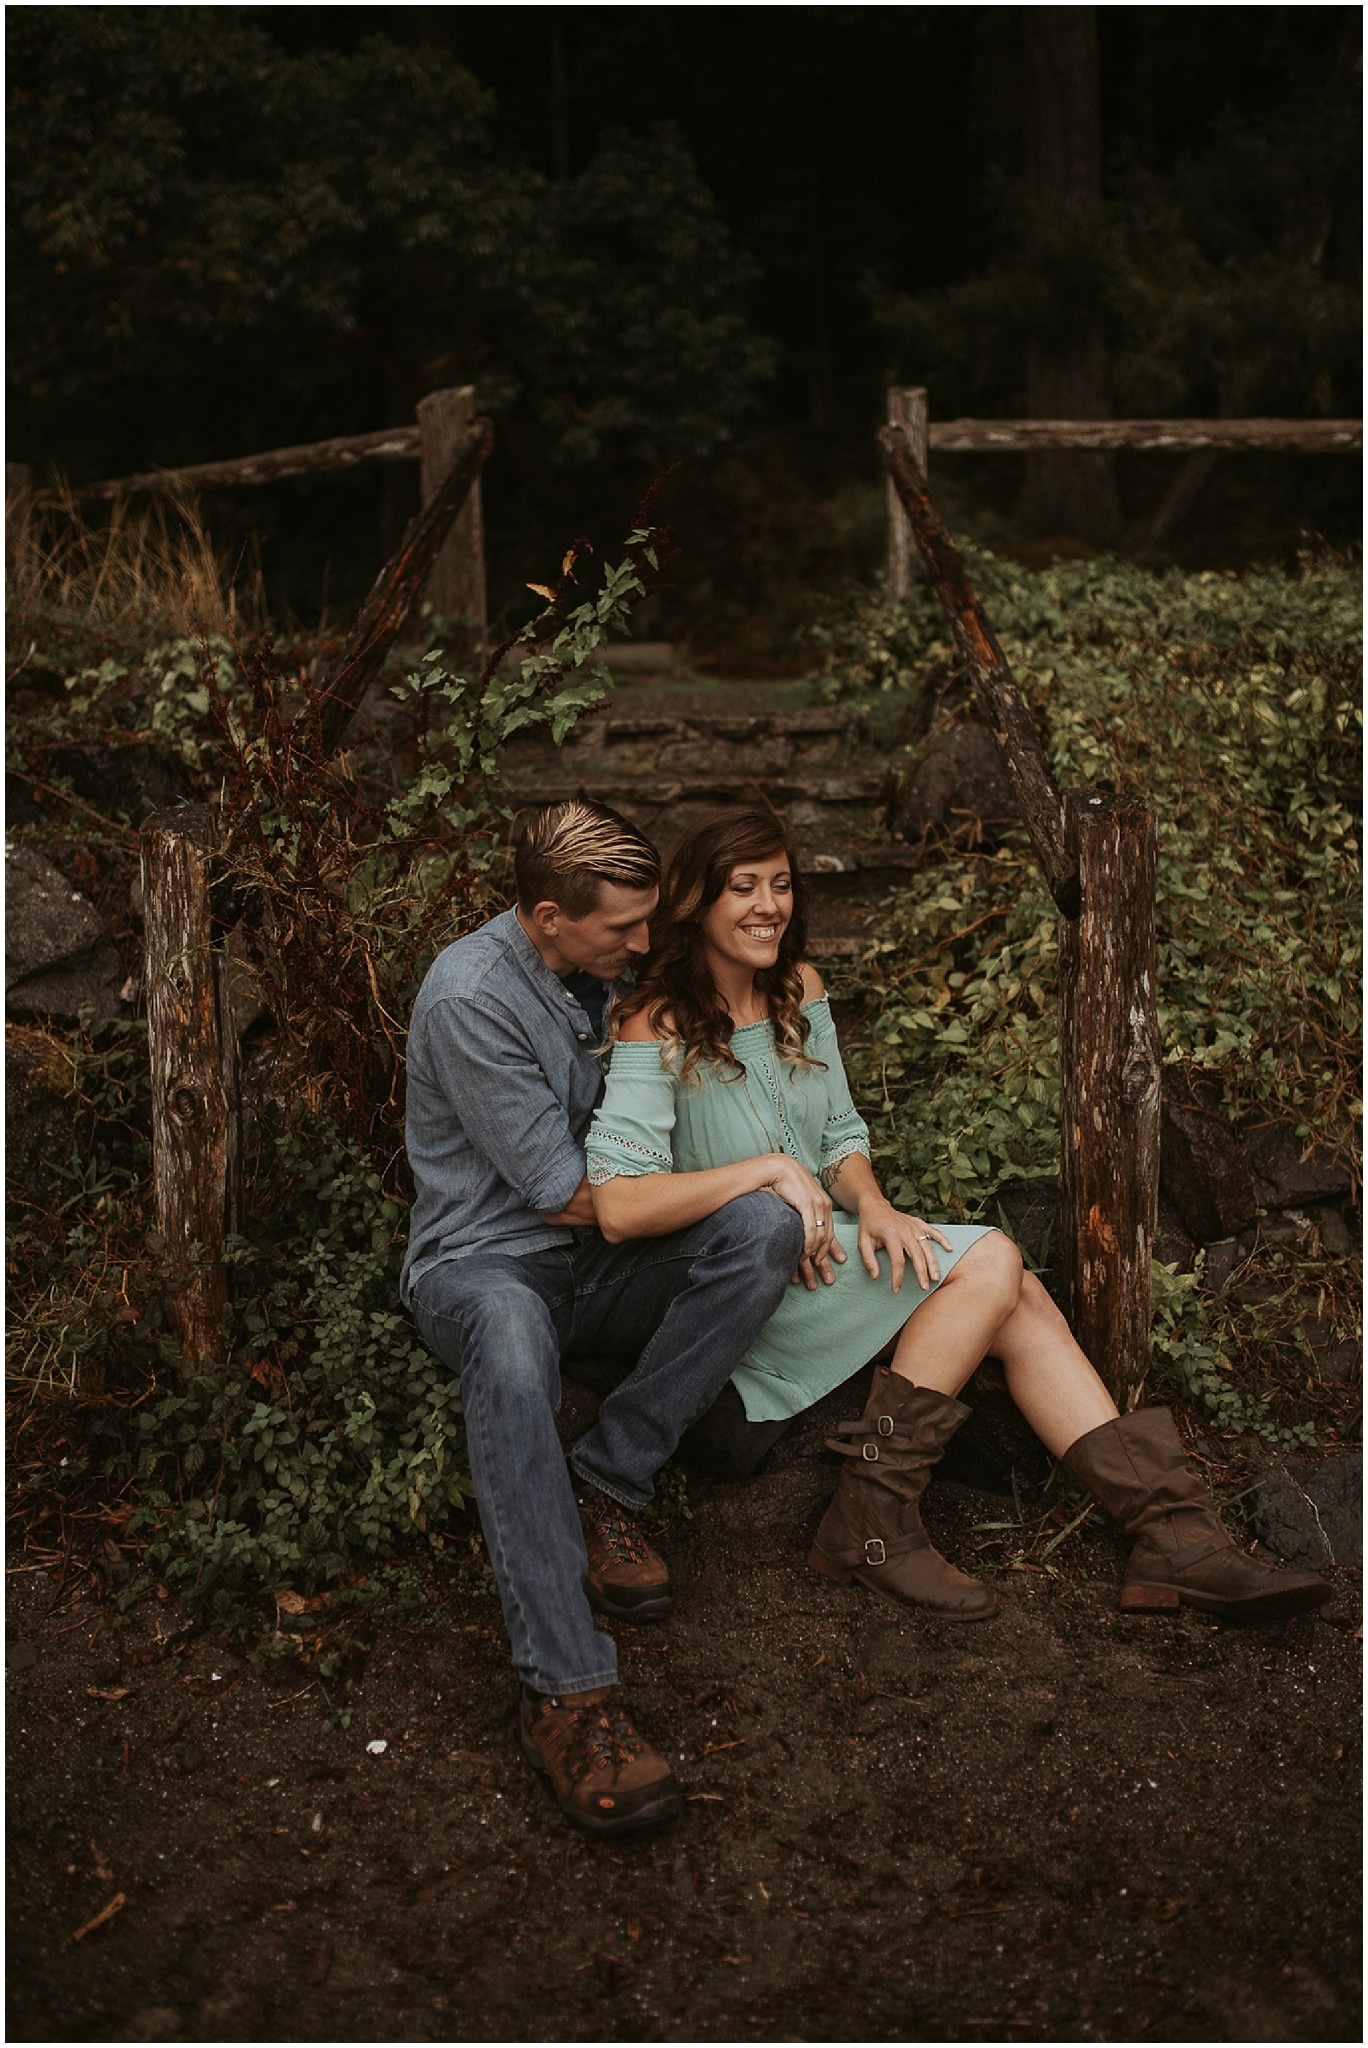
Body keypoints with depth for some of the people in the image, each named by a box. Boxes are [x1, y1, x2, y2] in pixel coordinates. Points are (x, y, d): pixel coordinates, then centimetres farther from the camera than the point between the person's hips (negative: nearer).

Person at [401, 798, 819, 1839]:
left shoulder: (610, 971, 7)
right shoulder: (469, 998, -17)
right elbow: (571, 1197, -16)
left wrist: (777, 1181, -1)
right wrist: (762, 1170, -10)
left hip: (606, 1266, 6)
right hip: (488, 1260, -6)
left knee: (766, 1229, -23)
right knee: (511, 1346, -43)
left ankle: (606, 1488, -15)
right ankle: (567, 1693, -44)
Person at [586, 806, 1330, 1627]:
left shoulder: (798, 989, 7)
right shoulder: (659, 1028, -16)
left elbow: (841, 1136, 11)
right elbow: (618, 1207, -27)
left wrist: (869, 1203, -11)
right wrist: (768, 1168, -25)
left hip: (814, 1248, 7)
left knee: (1019, 1301, -12)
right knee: (989, 1261, -19)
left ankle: (1177, 1539, -10)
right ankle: (870, 1524, -15)